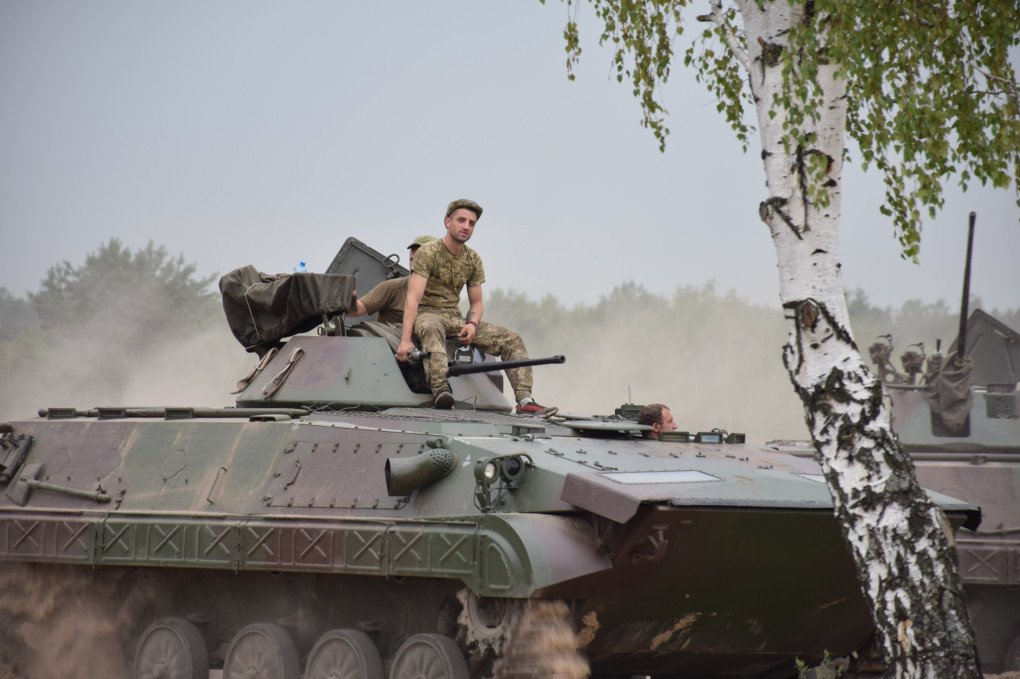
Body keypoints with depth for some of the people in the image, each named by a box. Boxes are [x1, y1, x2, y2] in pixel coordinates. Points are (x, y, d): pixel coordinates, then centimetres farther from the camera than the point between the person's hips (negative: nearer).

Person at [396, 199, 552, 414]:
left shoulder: (473, 259, 9)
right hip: (427, 313, -7)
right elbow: (413, 298, -21)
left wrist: (472, 324, -9)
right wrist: (406, 339, -32)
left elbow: (476, 303, 16)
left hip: (455, 317, 7)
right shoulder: (428, 253, -11)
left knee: (512, 339, -7)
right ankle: (441, 390, -61)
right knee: (431, 330, -44)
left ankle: (525, 400, -16)